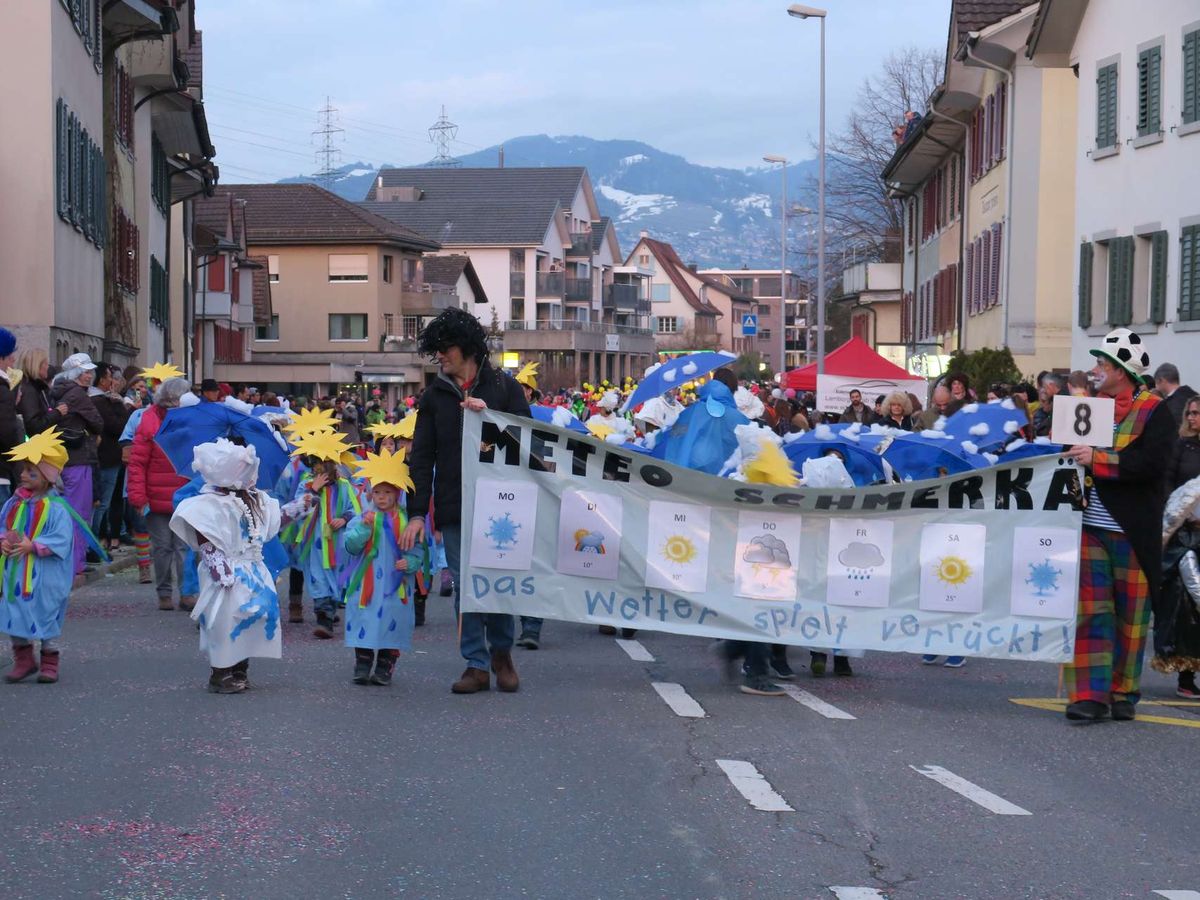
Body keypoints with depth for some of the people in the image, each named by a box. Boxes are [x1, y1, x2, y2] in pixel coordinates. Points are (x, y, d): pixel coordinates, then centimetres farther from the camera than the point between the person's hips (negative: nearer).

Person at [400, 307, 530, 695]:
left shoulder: (504, 386, 4)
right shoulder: (435, 395, 8)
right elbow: (421, 456, 6)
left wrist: (489, 416, -15)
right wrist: (417, 512, -1)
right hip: (454, 508, 2)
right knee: (465, 587, 2)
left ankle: (501, 652, 24)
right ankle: (476, 664, 8)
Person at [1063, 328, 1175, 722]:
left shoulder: (1154, 412, -4)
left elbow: (1151, 463, -19)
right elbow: (1068, 450, 23)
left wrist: (1098, 460, -21)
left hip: (1132, 530, -4)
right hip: (1090, 526, 4)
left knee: (1131, 615, 6)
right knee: (1089, 612, -2)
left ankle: (1123, 693, 17)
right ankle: (1090, 694, -3)